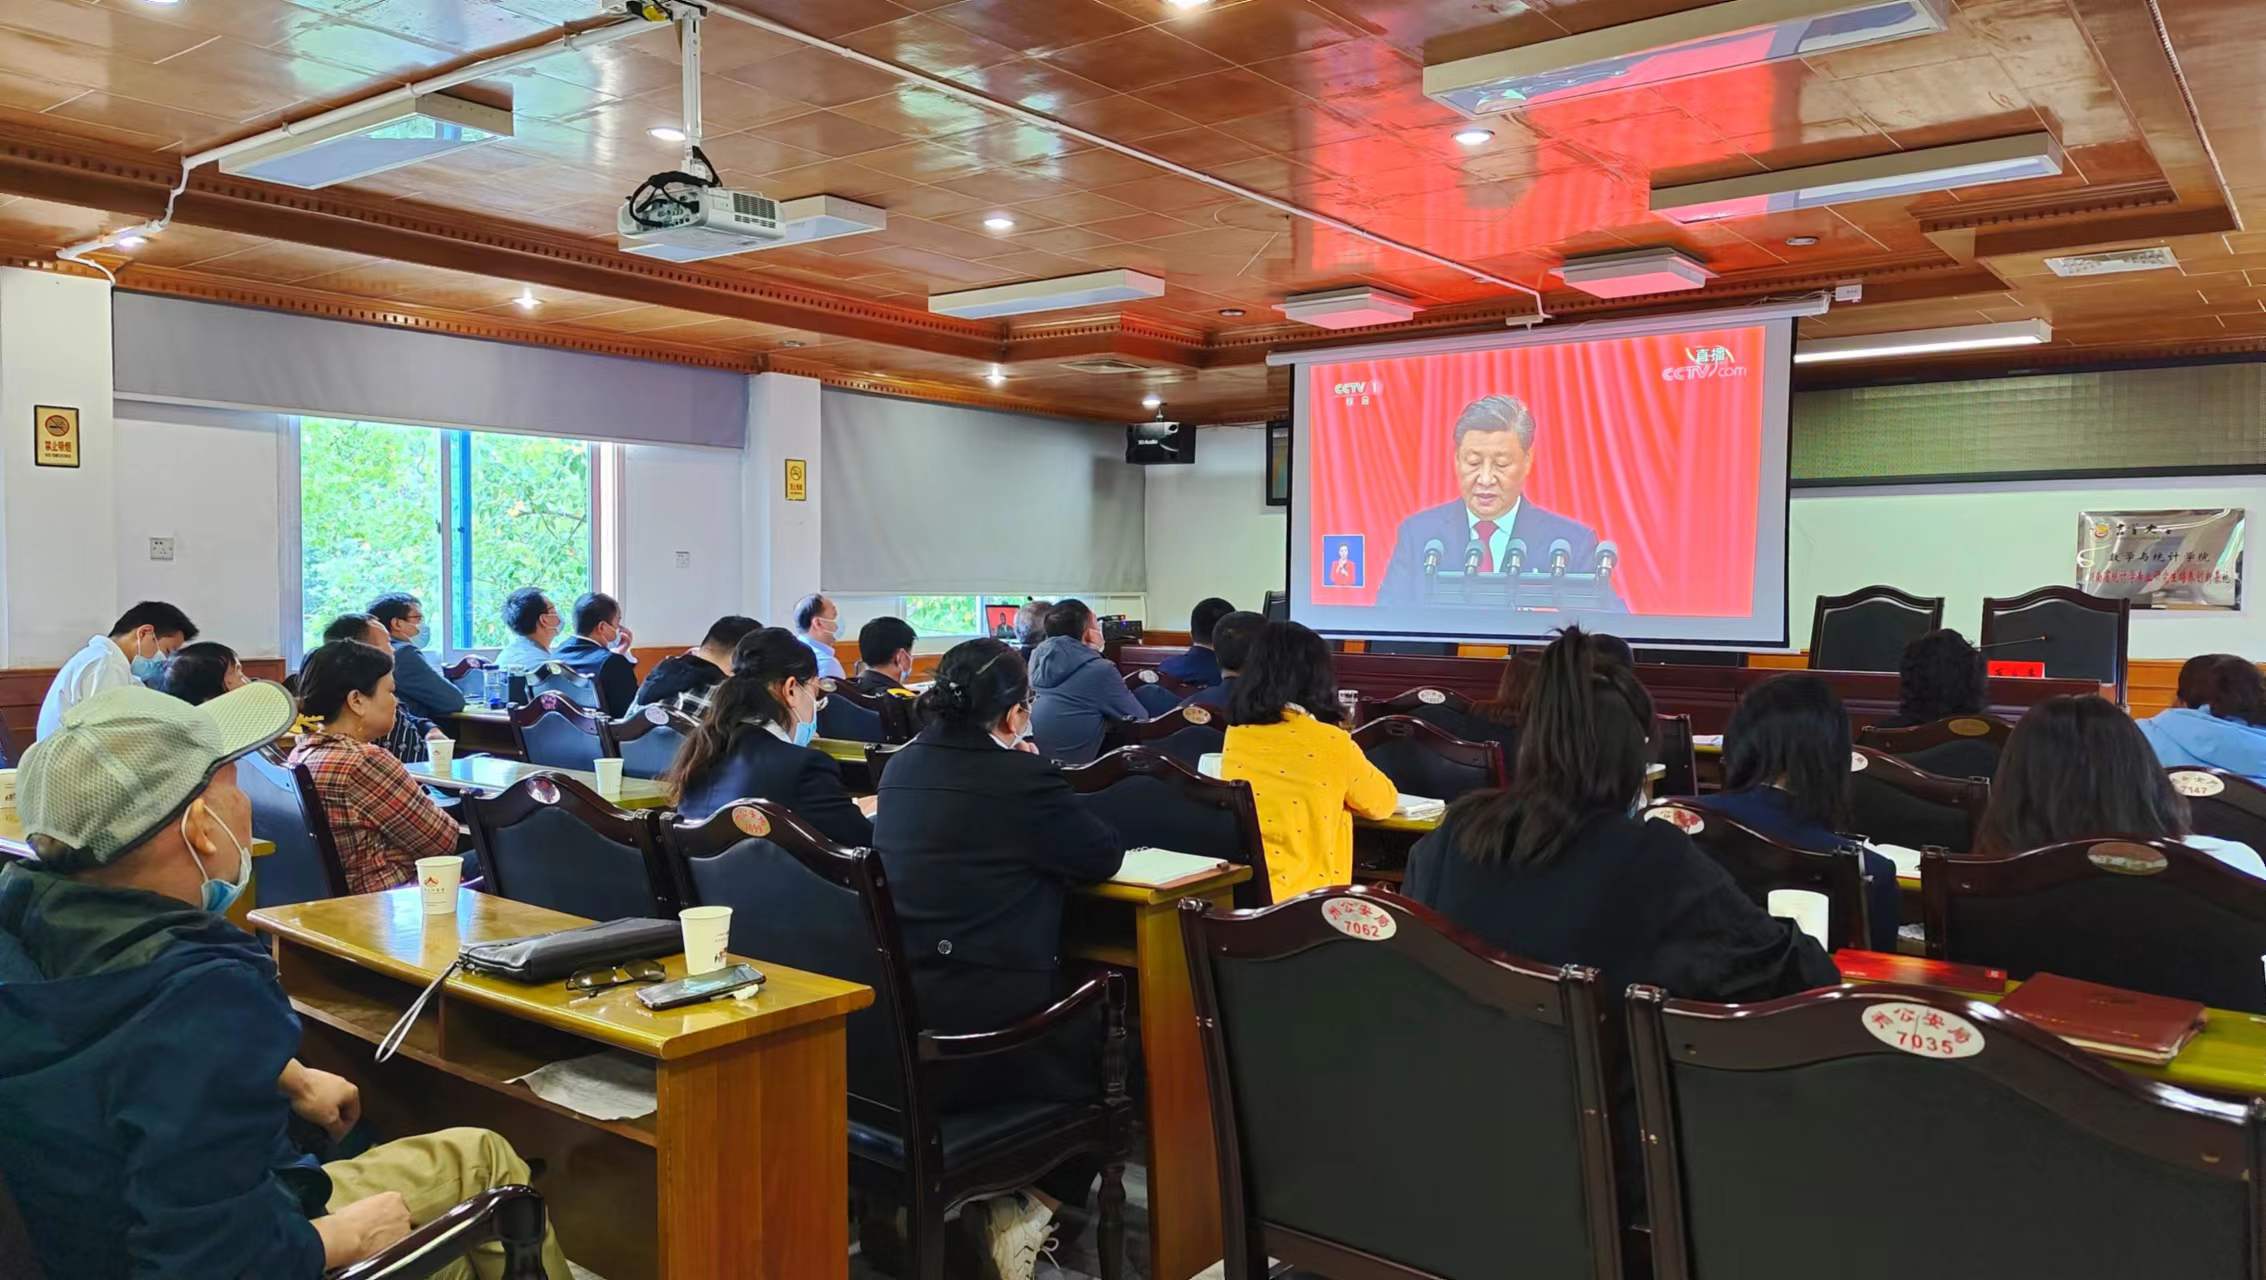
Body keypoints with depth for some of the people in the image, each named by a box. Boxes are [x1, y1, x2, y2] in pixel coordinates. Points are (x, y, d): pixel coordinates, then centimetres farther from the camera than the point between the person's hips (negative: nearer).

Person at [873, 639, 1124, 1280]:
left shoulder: (900, 767, 7)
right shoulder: (1023, 778, -15)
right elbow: (1105, 857, -2)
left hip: (886, 1024, 8)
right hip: (980, 1035, -7)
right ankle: (1030, 1215, 17)